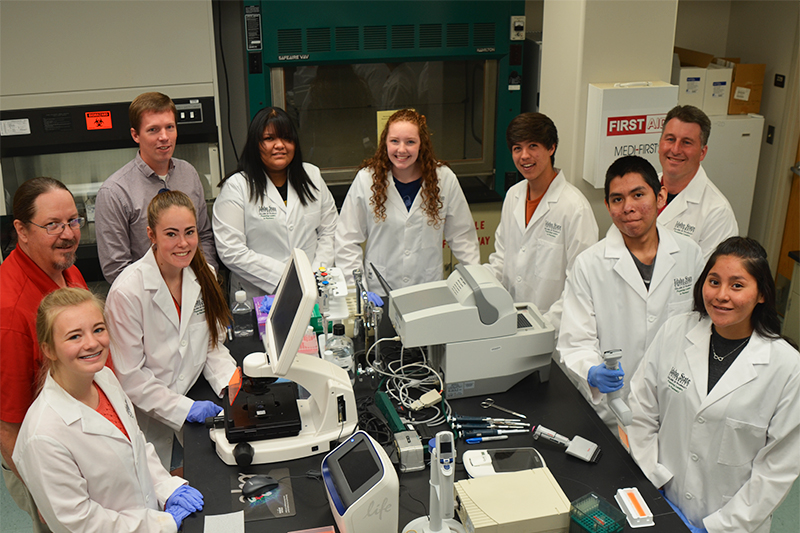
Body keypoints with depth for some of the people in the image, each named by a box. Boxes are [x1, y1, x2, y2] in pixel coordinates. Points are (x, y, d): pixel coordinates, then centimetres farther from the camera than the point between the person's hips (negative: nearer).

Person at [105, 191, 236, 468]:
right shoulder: (127, 292, -20)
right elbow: (130, 376, -15)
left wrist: (233, 384, -10)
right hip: (146, 423, -5)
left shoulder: (202, 277, -1)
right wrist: (183, 408, -18)